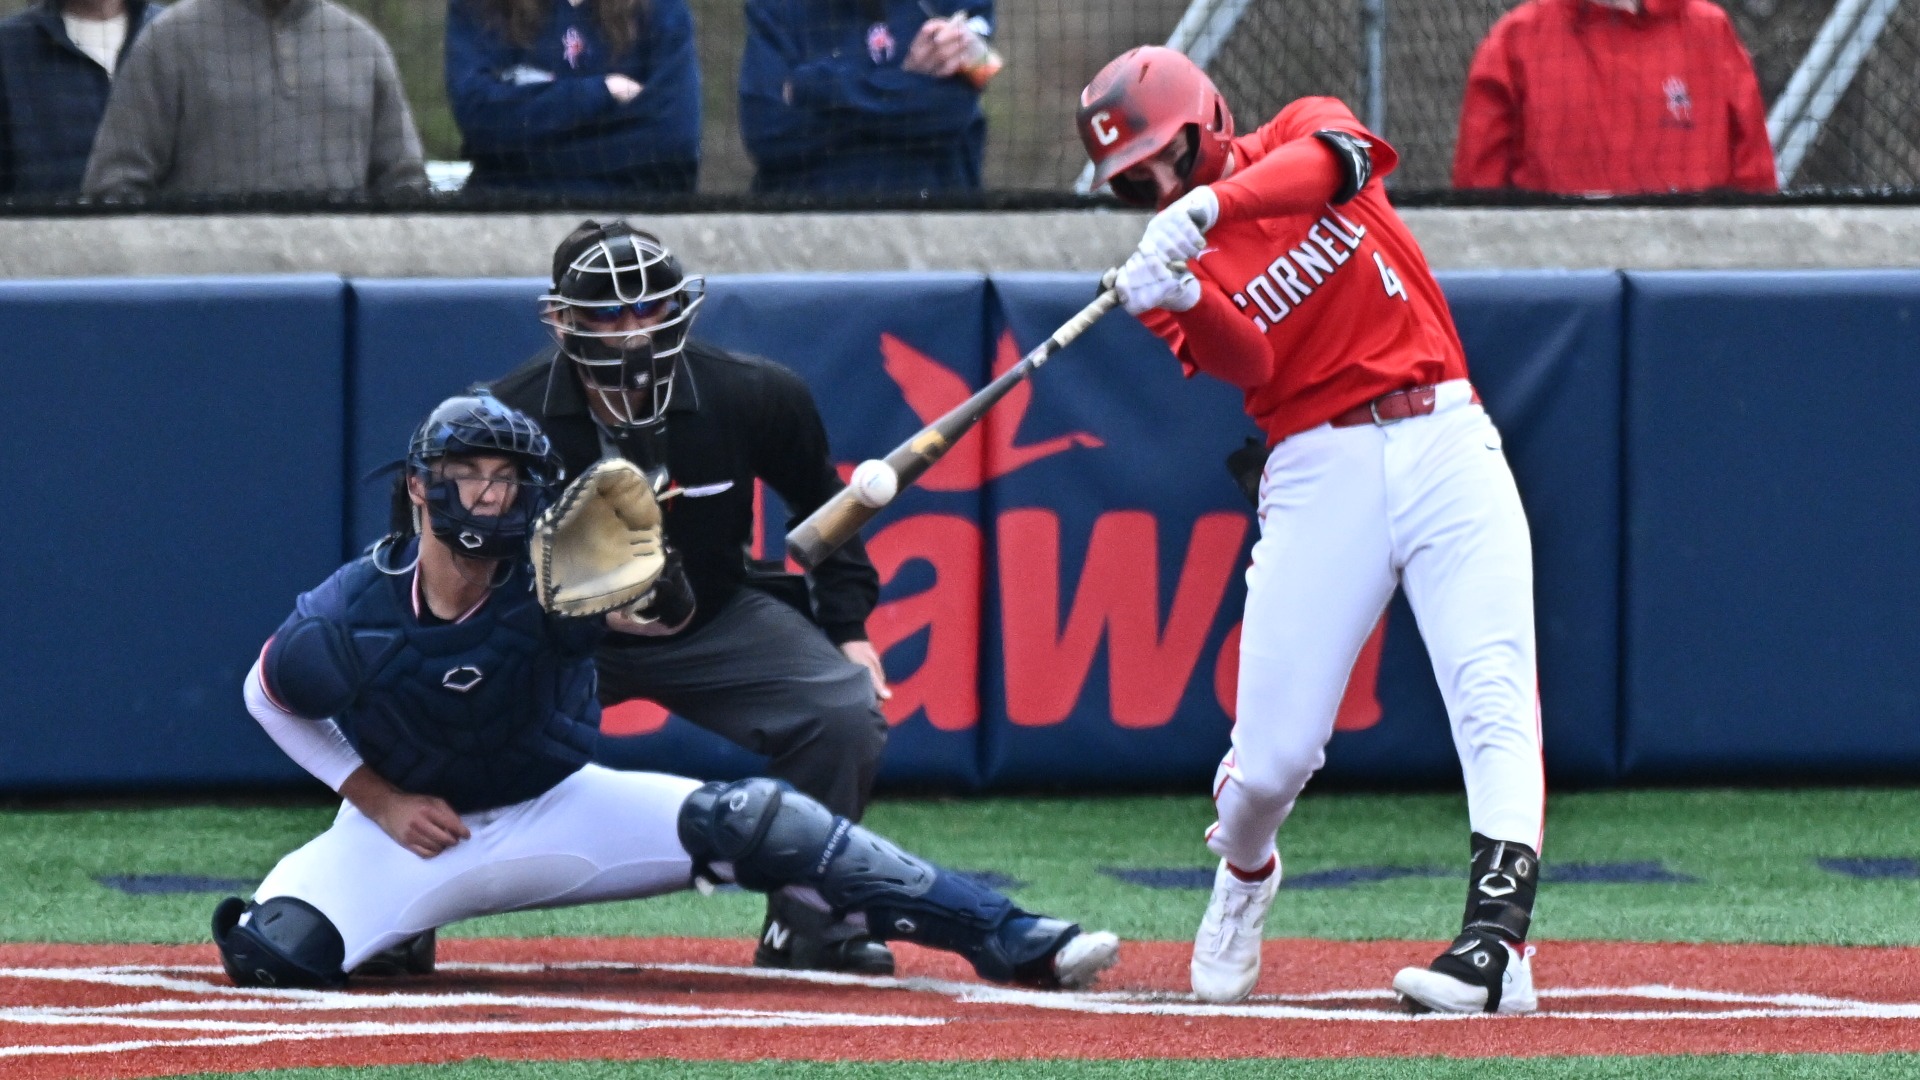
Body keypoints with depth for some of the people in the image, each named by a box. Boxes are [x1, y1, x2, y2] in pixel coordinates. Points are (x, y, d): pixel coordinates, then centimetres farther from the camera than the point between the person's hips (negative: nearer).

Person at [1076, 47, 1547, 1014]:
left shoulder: (1298, 138, 8)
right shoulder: (1165, 269, 7)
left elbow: (1336, 156, -18)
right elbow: (1245, 362, -12)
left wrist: (1212, 206, -34)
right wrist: (1183, 300, -33)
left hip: (1444, 443, -1)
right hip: (1320, 473, 1)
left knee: (1493, 698, -17)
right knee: (1273, 753, -3)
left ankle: (1498, 937, -26)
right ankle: (1242, 877, 30)